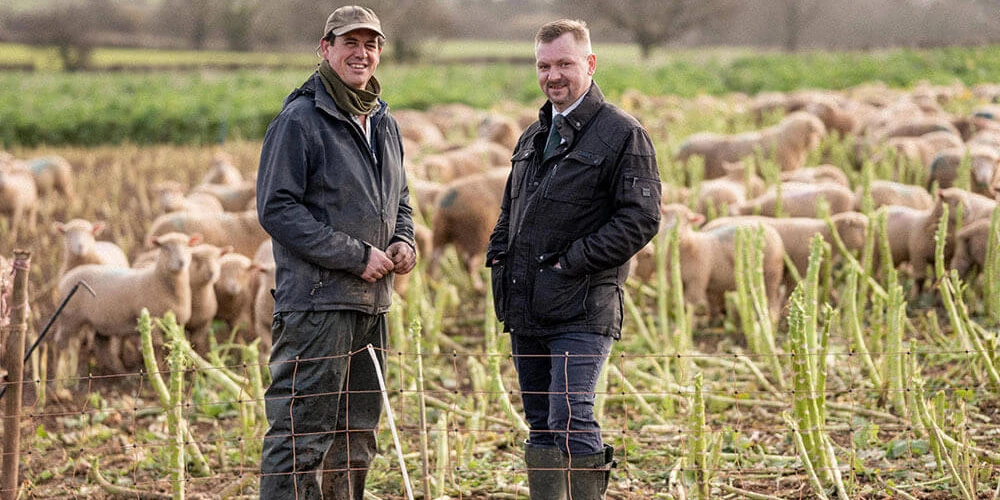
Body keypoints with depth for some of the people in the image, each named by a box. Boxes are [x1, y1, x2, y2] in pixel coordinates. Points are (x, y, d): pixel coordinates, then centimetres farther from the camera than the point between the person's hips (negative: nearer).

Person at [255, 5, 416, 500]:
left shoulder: (383, 123, 16)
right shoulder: (299, 120, -10)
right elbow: (277, 209, -15)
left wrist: (403, 241, 5)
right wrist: (356, 256, -17)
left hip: (372, 303, 8)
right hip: (316, 301, -8)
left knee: (356, 439, 15)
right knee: (301, 435, -9)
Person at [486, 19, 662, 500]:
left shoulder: (623, 135, -5)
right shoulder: (532, 137, 19)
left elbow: (640, 219, -13)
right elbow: (509, 212, 29)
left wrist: (573, 262, -15)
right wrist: (499, 256, 10)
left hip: (581, 312, -7)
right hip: (526, 312, 7)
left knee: (571, 421, -14)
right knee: (540, 426, 11)